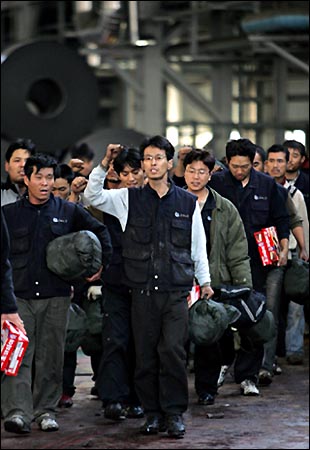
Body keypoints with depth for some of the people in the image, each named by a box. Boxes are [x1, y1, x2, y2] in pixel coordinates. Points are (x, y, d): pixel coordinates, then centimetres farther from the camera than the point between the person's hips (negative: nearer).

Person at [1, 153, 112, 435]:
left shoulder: (68, 211, 8)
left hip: (56, 295, 1)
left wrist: (102, 263, 9)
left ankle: (46, 409, 13)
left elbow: (100, 231, 19)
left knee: (50, 356, 4)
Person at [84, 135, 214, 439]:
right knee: (145, 355, 3)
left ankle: (174, 413, 0)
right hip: (142, 291, 1)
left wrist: (205, 281, 17)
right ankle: (153, 413, 14)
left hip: (176, 291, -1)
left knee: (173, 351, -10)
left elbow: (198, 246, 15)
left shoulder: (188, 202, 9)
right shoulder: (129, 199, 8)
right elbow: (93, 196, -1)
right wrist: (104, 165, -11)